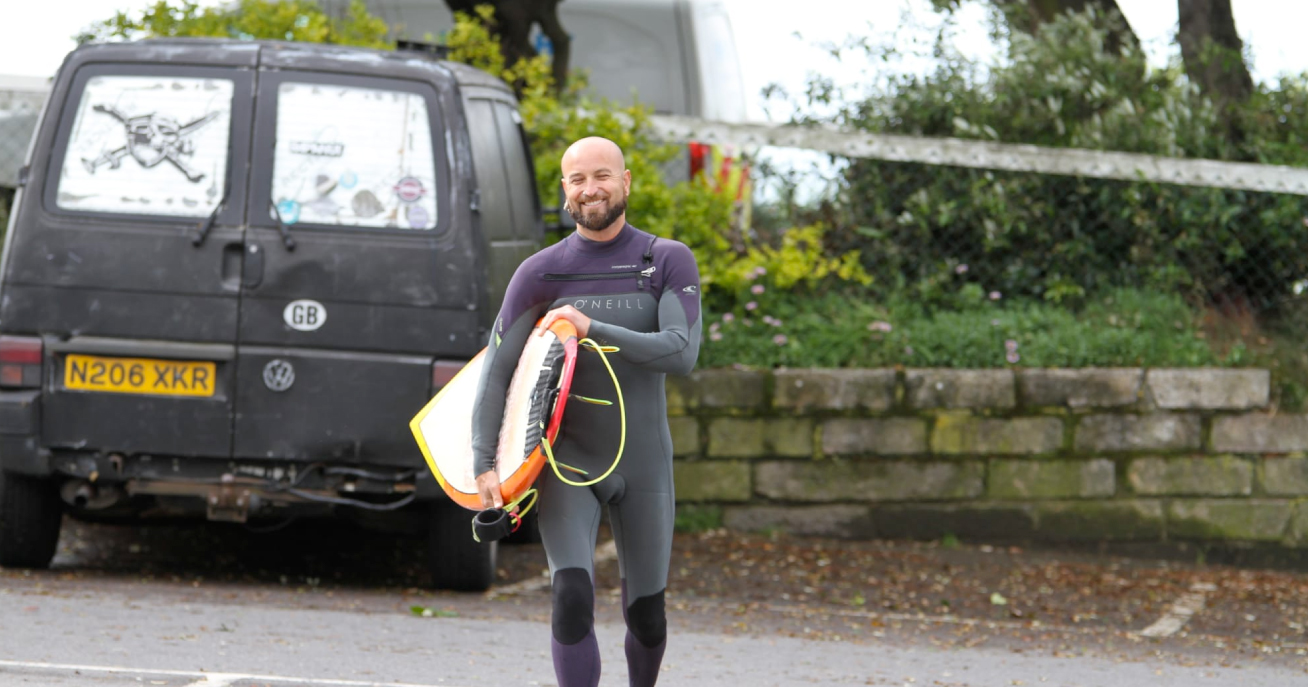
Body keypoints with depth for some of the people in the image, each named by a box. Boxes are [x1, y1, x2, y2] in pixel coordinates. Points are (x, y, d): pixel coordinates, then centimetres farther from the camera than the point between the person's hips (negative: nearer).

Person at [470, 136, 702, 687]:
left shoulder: (669, 262, -2)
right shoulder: (541, 273, -1)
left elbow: (682, 353, -16)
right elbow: (496, 369, -3)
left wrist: (593, 329, -23)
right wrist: (484, 464, -14)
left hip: (642, 461, 1)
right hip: (566, 458, -1)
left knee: (646, 615, 10)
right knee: (573, 595, -20)